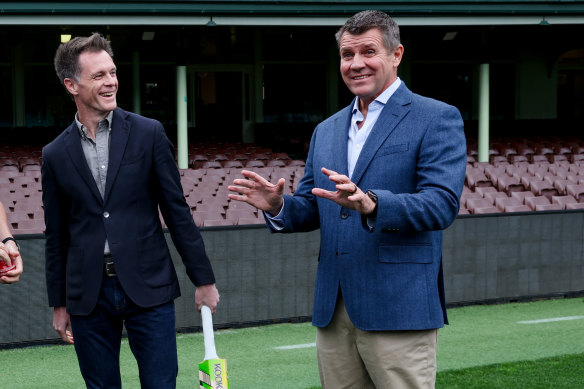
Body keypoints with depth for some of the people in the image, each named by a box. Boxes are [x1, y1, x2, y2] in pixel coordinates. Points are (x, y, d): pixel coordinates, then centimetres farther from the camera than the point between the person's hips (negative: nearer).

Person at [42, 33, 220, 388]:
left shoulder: (148, 133, 1)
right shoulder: (56, 154, 6)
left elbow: (177, 210, 2)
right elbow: (57, 235, 11)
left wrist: (204, 279, 1)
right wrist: (59, 304, 12)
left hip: (148, 288, -1)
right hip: (88, 296, 2)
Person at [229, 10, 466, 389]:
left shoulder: (437, 119, -3)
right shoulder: (326, 130, 18)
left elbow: (443, 203, -15)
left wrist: (370, 203, -30)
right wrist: (278, 205, -4)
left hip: (398, 310, -6)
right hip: (334, 312, 6)